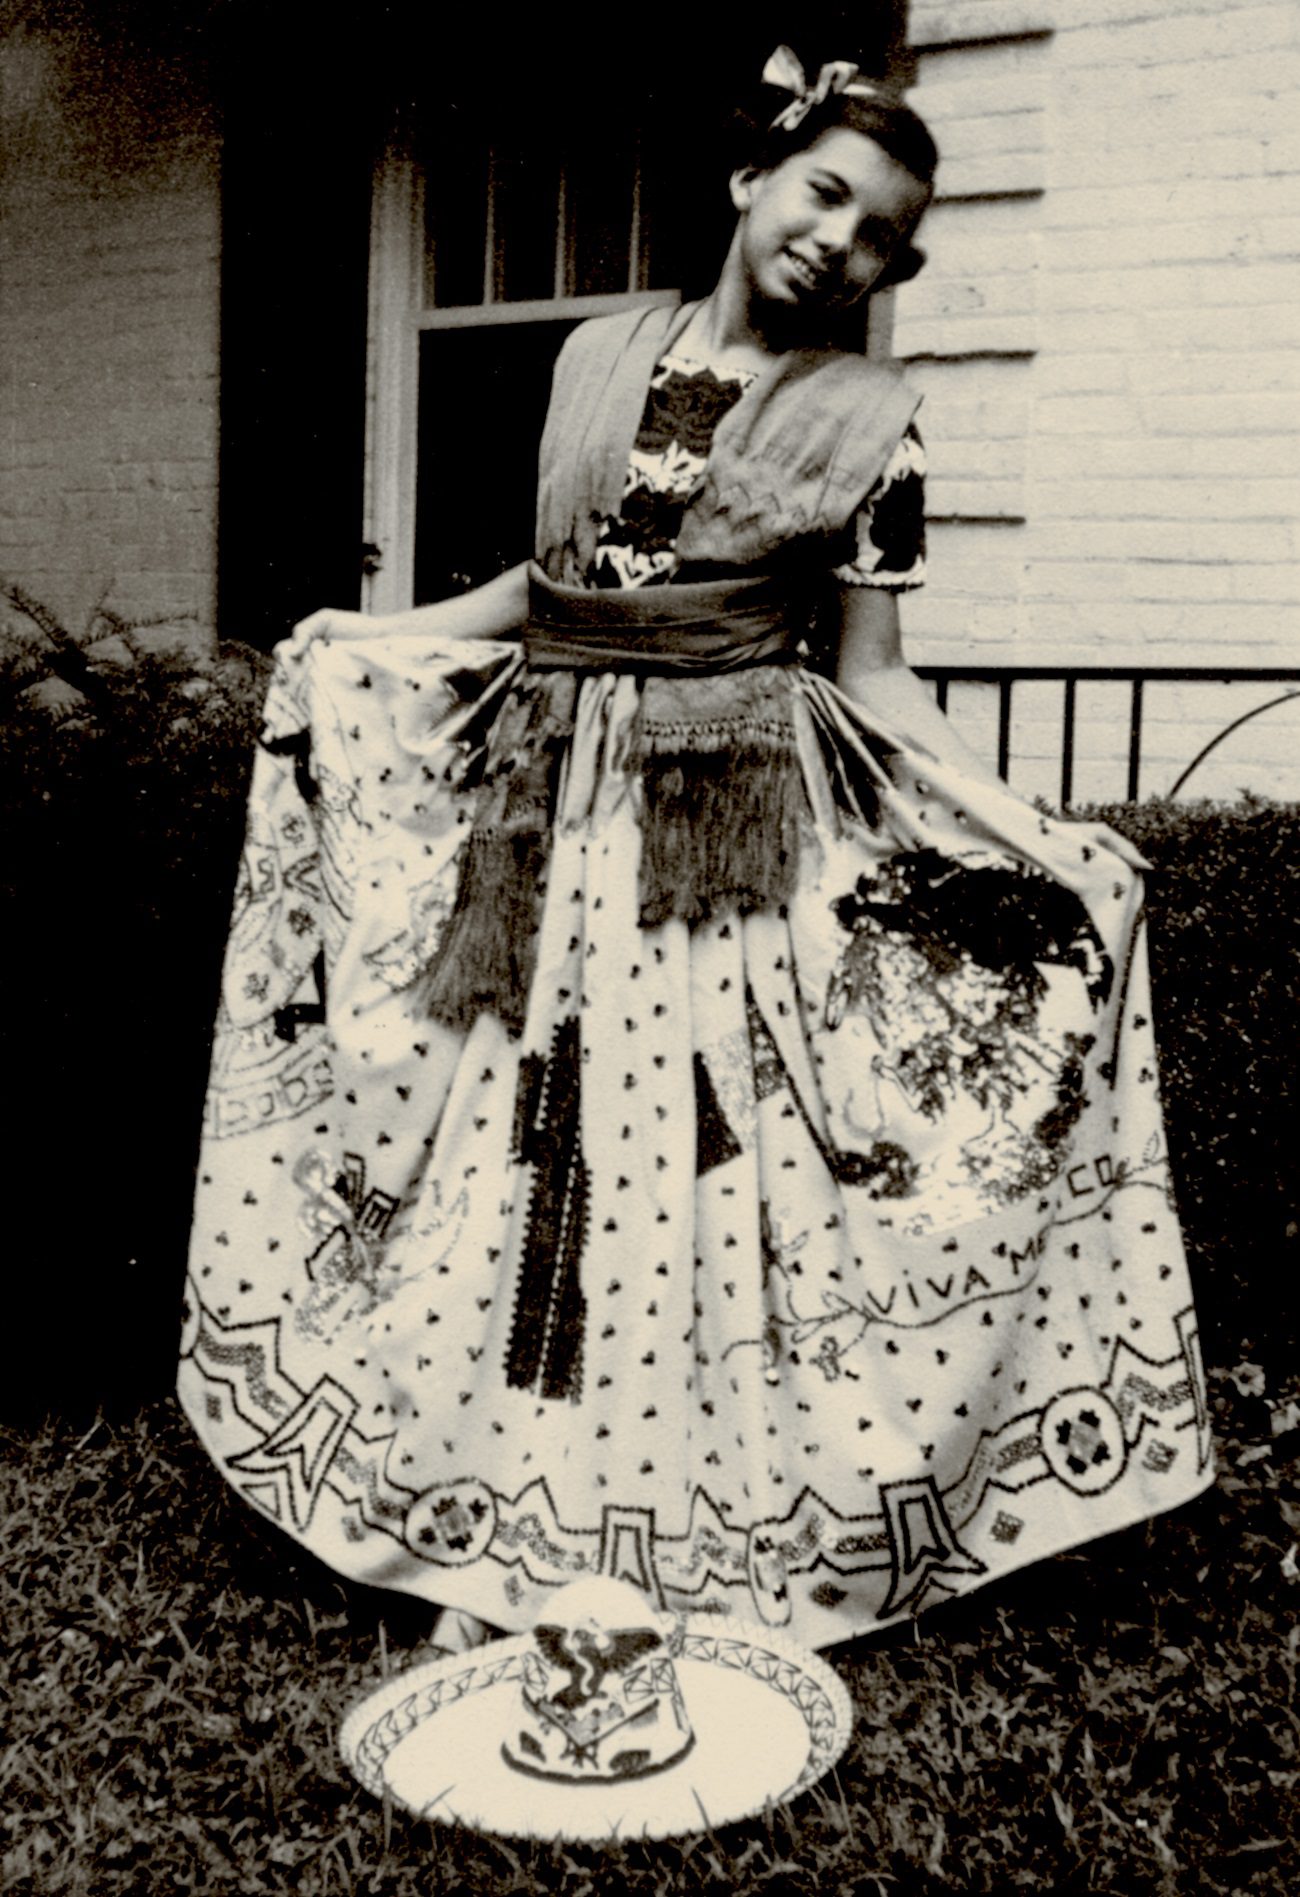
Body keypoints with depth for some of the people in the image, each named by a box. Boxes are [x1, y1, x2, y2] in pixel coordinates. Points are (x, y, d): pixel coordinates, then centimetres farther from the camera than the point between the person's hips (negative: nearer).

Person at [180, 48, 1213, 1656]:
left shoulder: (867, 423, 0)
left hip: (737, 831, -4)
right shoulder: (597, 356, 11)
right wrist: (354, 646, 17)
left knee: (701, 1177, -3)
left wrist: (1022, 829, -13)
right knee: (511, 1171, 6)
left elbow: (871, 676, -2)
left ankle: (701, 1571, 15)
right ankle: (497, 1552, 21)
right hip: (541, 806, 4)